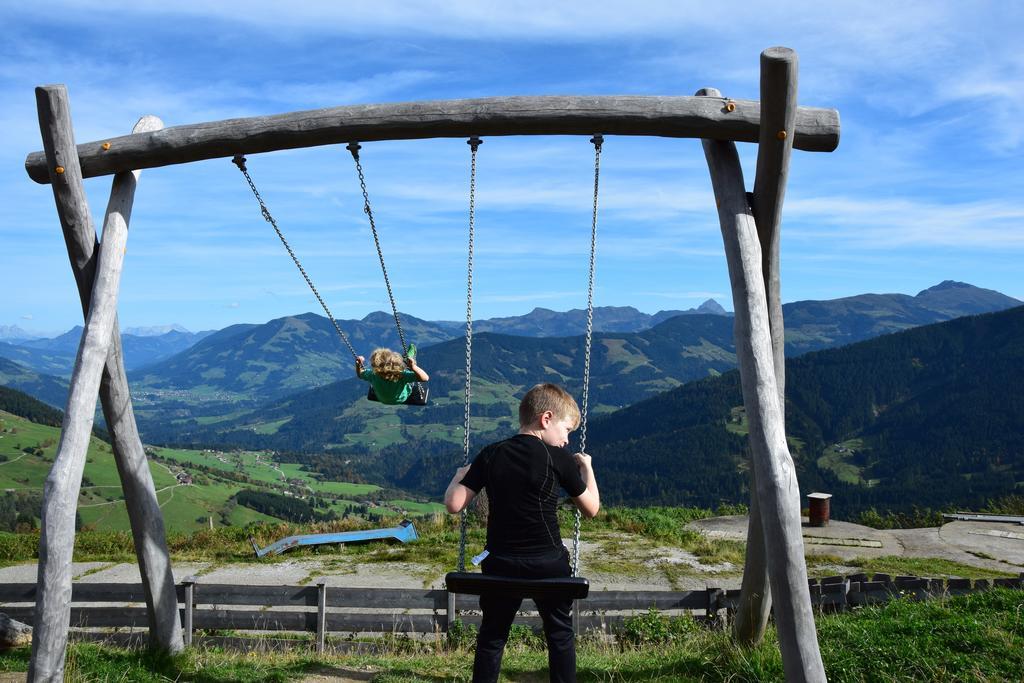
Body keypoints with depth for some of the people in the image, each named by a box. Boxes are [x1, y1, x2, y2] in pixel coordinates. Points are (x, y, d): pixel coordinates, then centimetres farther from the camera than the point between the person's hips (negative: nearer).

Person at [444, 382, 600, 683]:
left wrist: (459, 475, 16)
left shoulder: (490, 455, -2)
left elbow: (453, 504, -4)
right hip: (548, 565, -2)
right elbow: (591, 508, 0)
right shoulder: (559, 458, -9)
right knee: (560, 635, 17)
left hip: (501, 565, 2)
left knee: (491, 637, 15)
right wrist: (587, 467, 14)